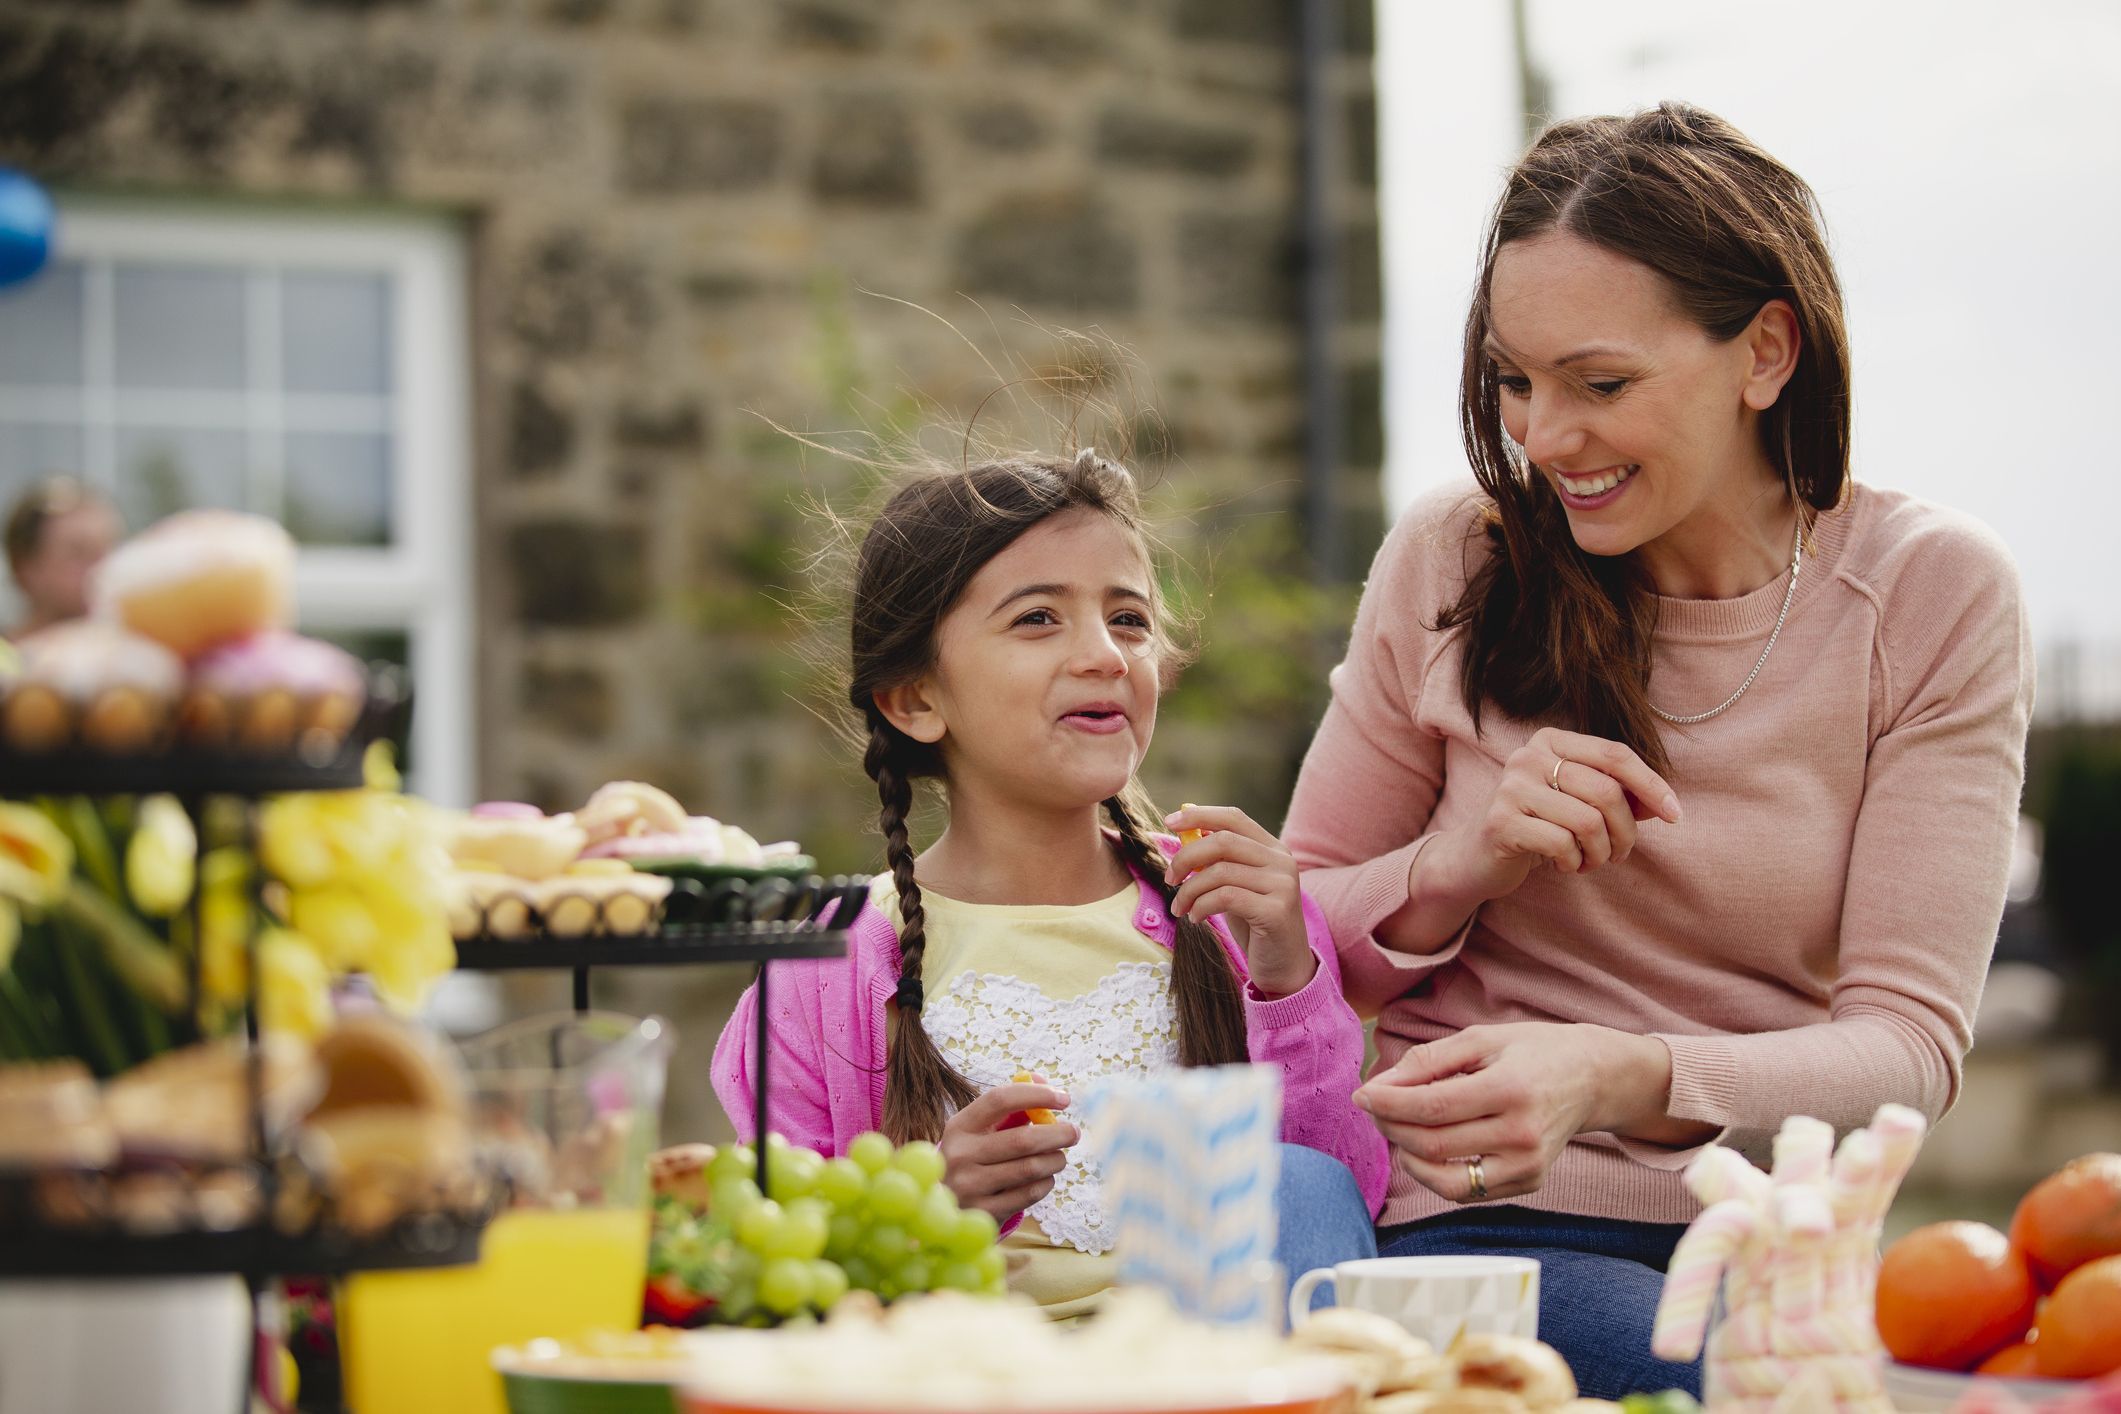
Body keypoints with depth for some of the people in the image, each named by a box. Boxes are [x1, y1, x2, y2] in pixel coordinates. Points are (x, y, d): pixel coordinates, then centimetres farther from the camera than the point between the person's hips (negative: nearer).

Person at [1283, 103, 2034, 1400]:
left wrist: (1624, 1078, -26)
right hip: (1489, 1223, -2)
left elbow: (1909, 1045, -7)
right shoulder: (1456, 560, 2)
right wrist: (1460, 866, -12)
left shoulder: (1934, 596, 0)